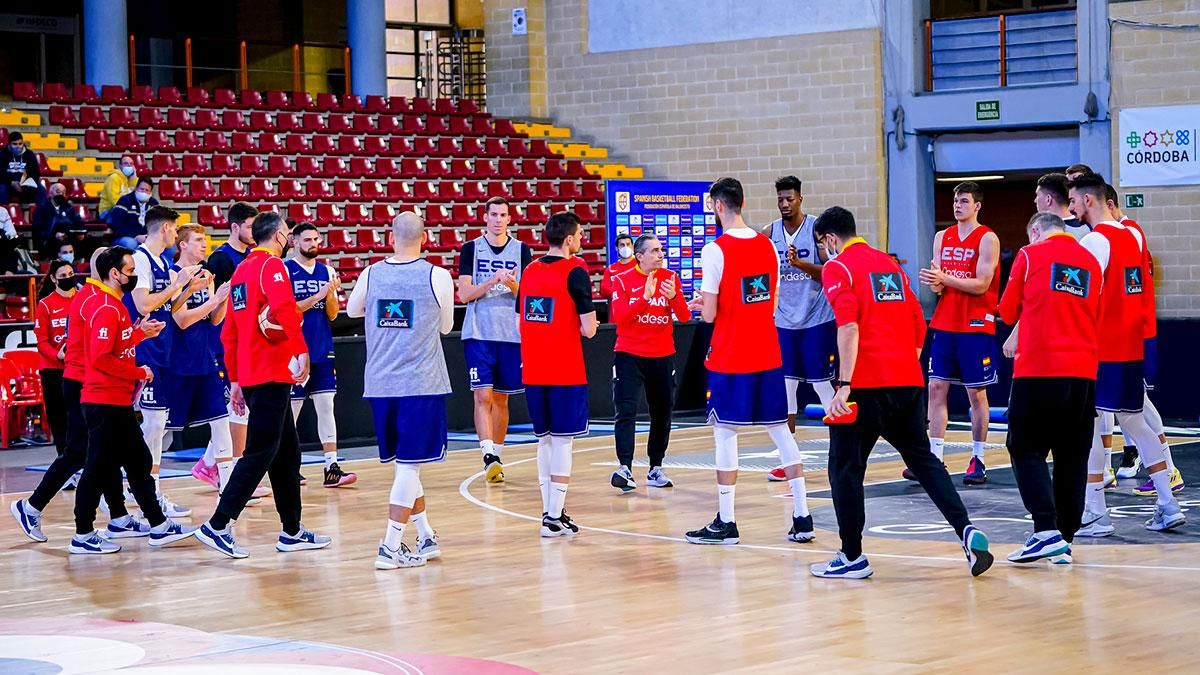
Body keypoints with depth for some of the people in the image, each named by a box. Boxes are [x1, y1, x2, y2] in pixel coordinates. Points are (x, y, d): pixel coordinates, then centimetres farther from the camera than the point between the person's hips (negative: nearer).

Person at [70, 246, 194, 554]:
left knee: (138, 463, 13)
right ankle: (83, 536, 2)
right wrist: (137, 372, -16)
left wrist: (140, 333, 13)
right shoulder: (106, 309, -17)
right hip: (106, 402, -11)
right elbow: (101, 358, -24)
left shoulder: (114, 306, 15)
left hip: (117, 401, 11)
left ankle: (159, 526, 18)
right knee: (99, 469, -4)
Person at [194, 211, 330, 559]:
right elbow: (283, 309, -26)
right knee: (260, 453, -8)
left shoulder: (242, 270, 18)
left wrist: (235, 380, 22)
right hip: (271, 373, -9)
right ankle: (217, 526, -12)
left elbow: (229, 332, 20)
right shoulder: (272, 265, -8)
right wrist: (301, 350, -30)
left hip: (248, 374, 9)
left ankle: (292, 531, 17)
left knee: (287, 451, 14)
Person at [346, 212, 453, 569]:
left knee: (406, 463, 15)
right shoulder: (437, 277, -7)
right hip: (422, 384, -4)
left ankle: (426, 537, 24)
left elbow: (352, 310, 21)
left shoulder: (371, 274, 1)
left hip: (380, 386, 4)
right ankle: (391, 547, -6)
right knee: (409, 465, -2)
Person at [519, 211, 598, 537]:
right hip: (565, 372, -6)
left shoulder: (529, 270, 9)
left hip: (533, 372, 6)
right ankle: (554, 517, -4)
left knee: (545, 440, 14)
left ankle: (549, 511, 16)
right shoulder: (574, 272, -10)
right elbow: (588, 329, -12)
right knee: (562, 441, -2)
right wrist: (588, 323, 9)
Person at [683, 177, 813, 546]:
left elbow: (709, 314, -14)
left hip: (729, 359, -5)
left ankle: (725, 522, 5)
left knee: (725, 433, 2)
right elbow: (773, 304, 13)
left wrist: (700, 304, 8)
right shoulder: (768, 246, 6)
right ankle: (802, 516, 7)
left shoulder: (716, 250, -14)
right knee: (781, 430, 9)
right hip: (768, 356, 6)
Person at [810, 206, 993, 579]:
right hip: (909, 381, 6)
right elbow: (919, 326, 20)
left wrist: (845, 385, -21)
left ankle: (852, 557, 7)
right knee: (922, 459, 14)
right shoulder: (889, 264, 18)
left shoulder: (837, 268, -3)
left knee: (845, 467, 5)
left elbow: (848, 326, -17)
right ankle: (967, 531, -3)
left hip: (867, 385, -6)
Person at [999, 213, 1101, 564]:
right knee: (1072, 456, 9)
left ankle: (1047, 531, -12)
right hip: (1083, 372, 4)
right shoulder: (1091, 262, 13)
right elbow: (1098, 317, 18)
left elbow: (1008, 313, 8)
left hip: (1038, 369, -4)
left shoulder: (1030, 255, 1)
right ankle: (1065, 538, 9)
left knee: (1027, 449, 2)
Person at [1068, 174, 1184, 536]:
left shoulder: (1094, 241, -14)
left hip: (1100, 349, -8)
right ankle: (1168, 505, 14)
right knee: (1133, 421, 15)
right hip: (1131, 347, 8)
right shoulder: (1133, 235, 12)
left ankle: (1096, 514, -5)